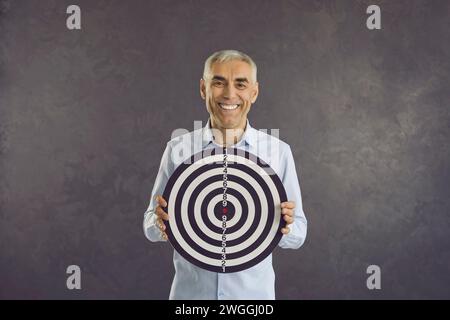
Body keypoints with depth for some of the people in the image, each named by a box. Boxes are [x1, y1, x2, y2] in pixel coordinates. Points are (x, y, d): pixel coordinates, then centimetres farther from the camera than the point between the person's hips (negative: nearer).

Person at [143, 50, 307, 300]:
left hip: (254, 292, 0)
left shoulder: (278, 151, -6)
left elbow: (298, 234, -1)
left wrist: (285, 227, -22)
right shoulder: (178, 149, -5)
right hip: (190, 291, 0)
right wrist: (161, 223, -20)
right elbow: (151, 226, 1)